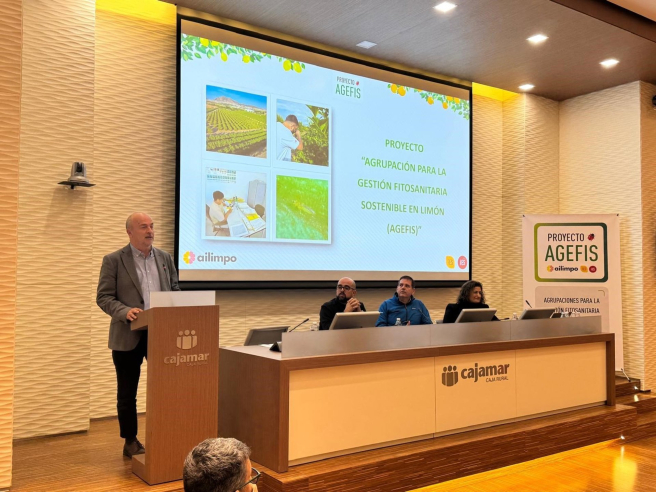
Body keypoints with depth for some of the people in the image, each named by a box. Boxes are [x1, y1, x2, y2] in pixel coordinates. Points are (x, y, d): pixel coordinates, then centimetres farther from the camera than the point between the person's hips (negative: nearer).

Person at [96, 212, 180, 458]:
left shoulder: (165, 258, 9)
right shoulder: (113, 260, -3)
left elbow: (175, 290, 13)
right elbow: (103, 297, -6)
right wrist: (125, 311, -22)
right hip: (128, 335, -3)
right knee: (127, 392, 8)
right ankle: (130, 441, 22)